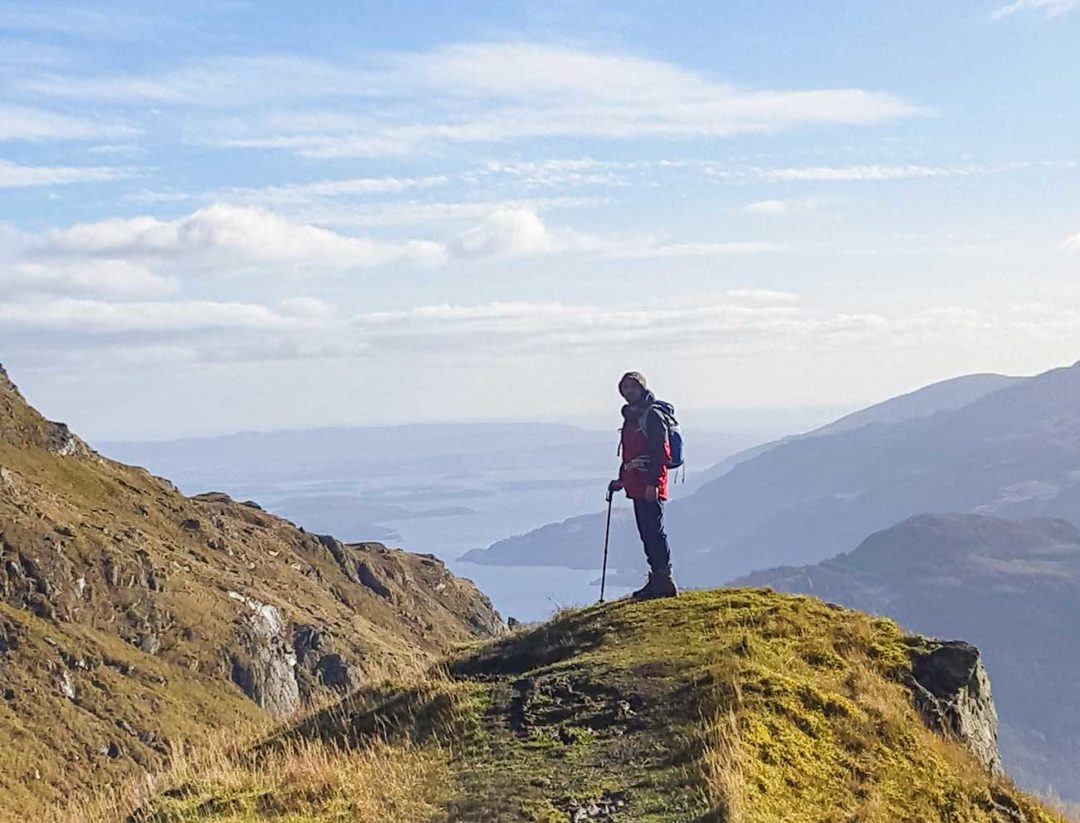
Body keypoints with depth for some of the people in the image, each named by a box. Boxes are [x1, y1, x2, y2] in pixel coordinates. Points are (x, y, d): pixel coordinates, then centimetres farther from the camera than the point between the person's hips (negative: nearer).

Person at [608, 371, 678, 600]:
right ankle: (657, 578, 15)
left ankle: (664, 579, -10)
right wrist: (621, 479, 24)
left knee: (654, 532, -11)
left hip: (650, 488, -10)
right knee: (646, 533, 10)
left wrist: (653, 483, -21)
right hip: (636, 486, 10)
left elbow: (661, 452, -16)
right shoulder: (630, 418, 20)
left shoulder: (652, 415, -8)